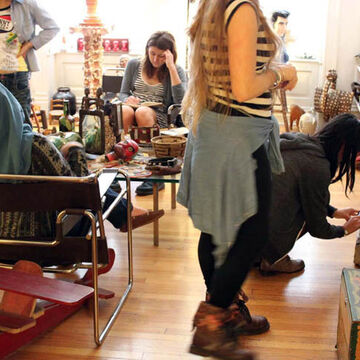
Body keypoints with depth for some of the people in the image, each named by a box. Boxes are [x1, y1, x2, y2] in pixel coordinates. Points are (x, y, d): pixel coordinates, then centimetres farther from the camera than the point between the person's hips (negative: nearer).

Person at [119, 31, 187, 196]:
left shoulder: (177, 71, 7)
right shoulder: (134, 65, 15)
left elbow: (180, 100, -10)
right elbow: (123, 93, 17)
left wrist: (171, 67, -11)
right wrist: (128, 99, -9)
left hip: (159, 117, -2)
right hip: (133, 107, 2)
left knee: (143, 112, -37)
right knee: (125, 111, -35)